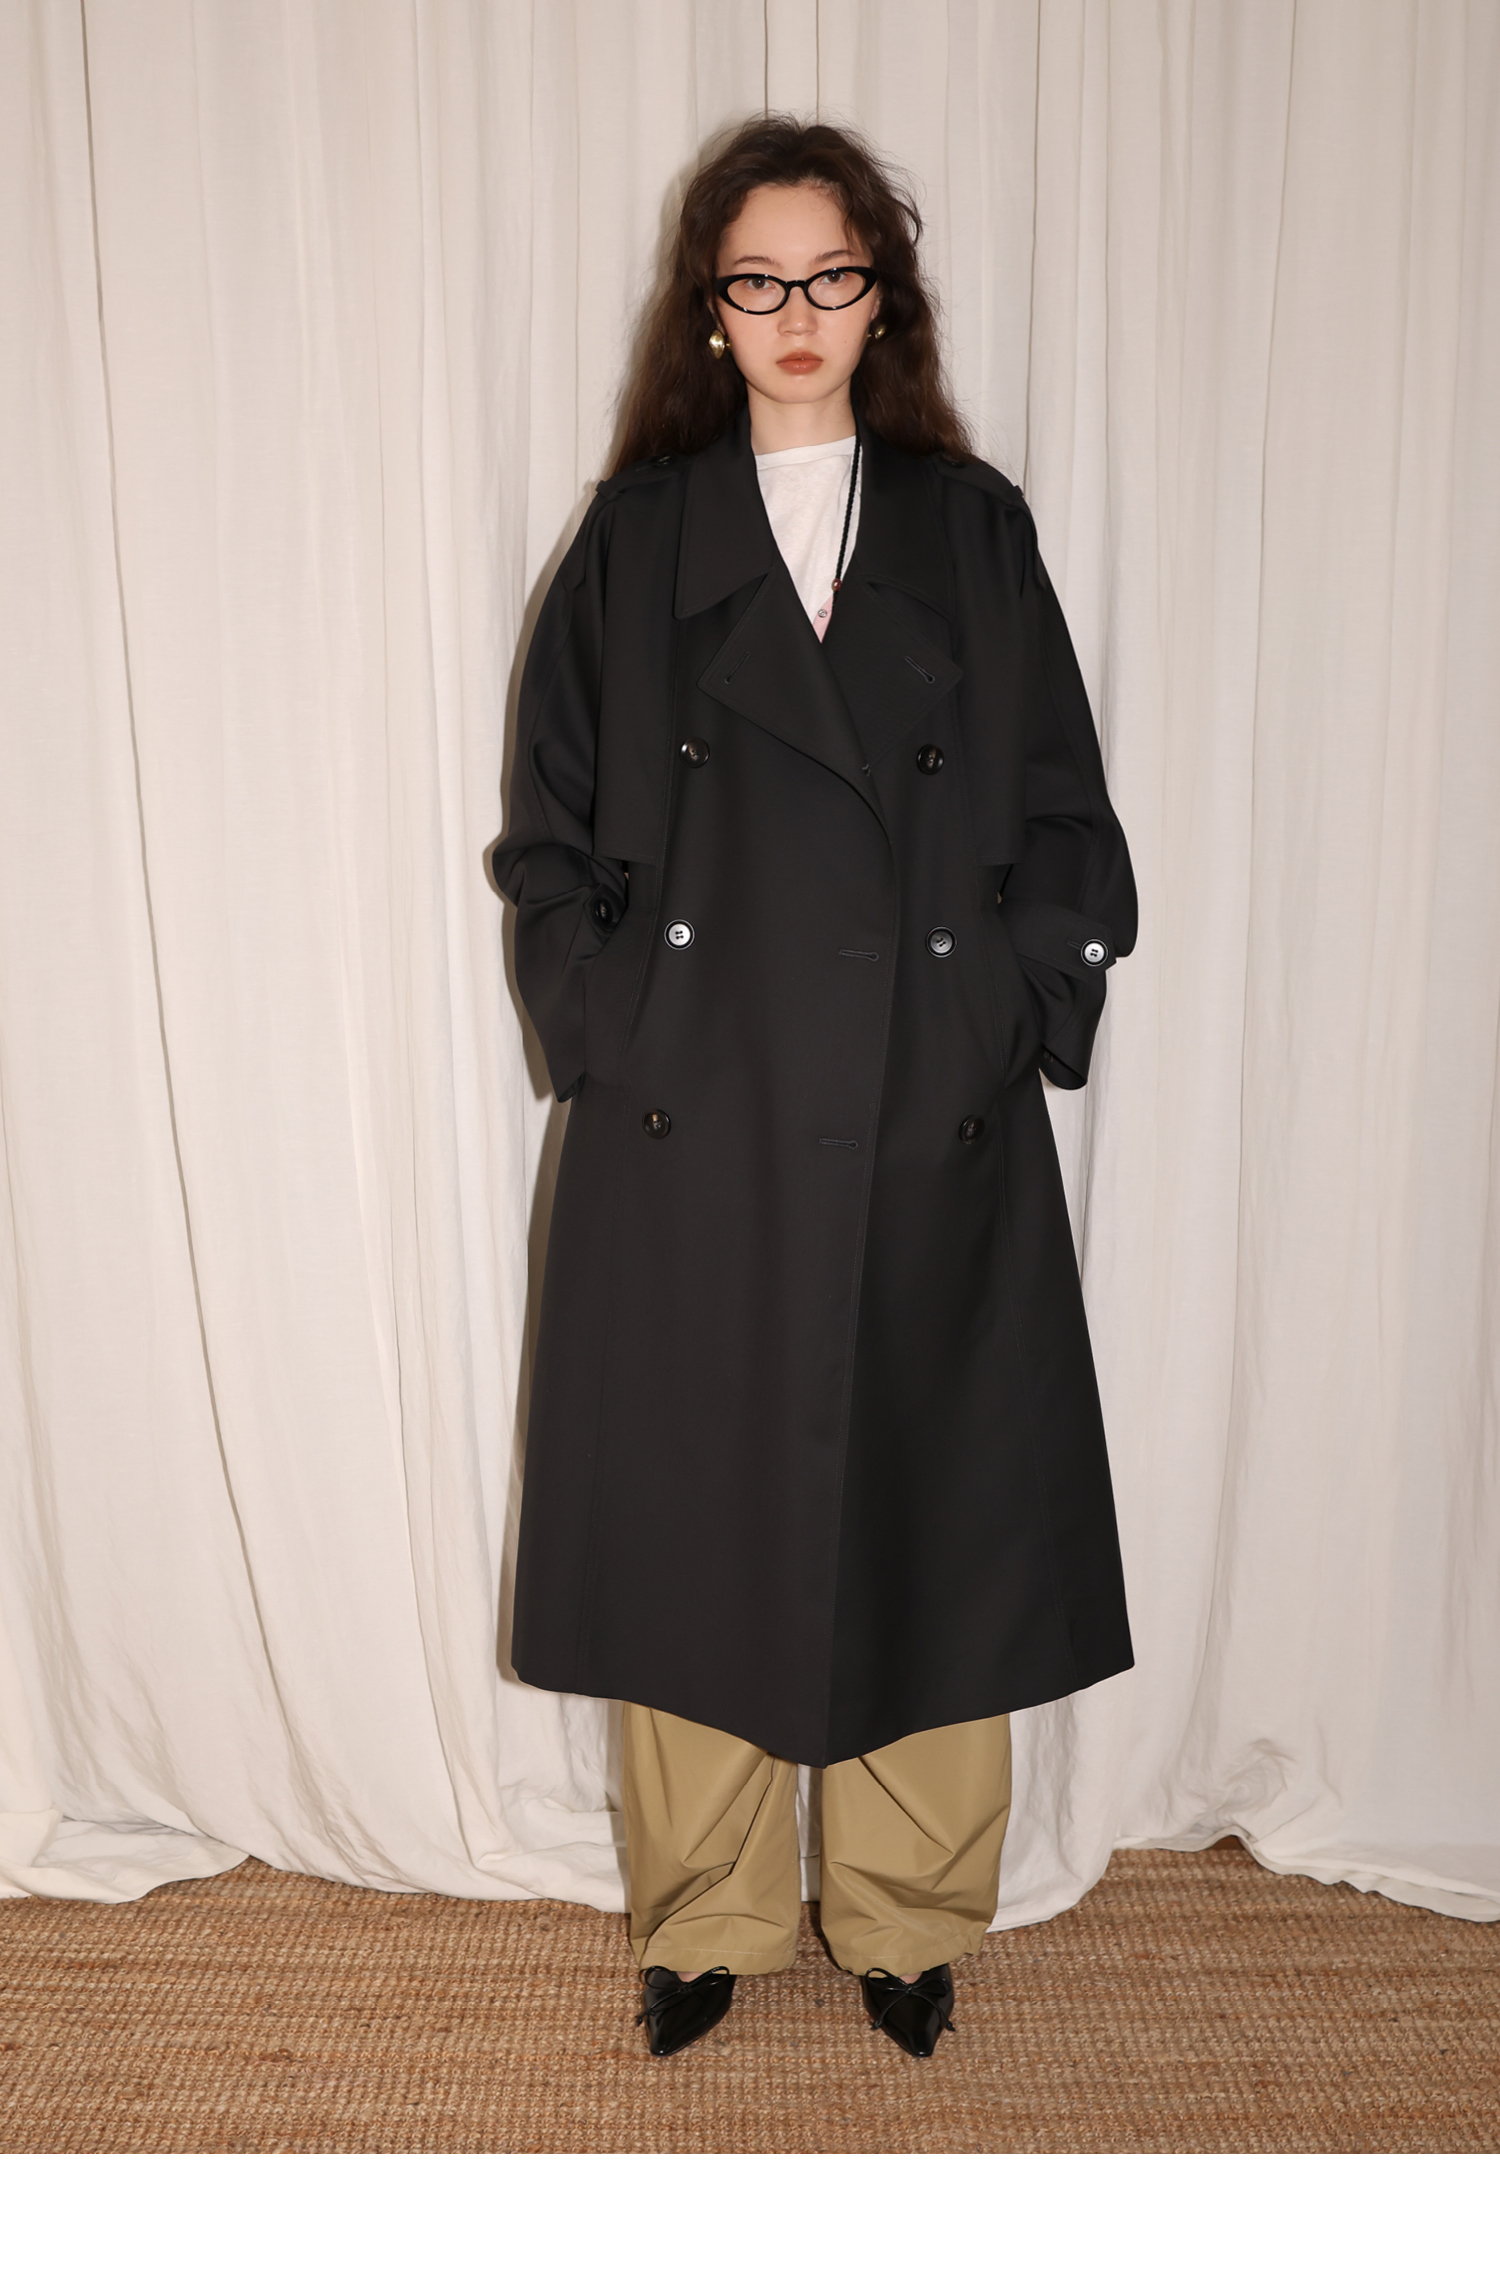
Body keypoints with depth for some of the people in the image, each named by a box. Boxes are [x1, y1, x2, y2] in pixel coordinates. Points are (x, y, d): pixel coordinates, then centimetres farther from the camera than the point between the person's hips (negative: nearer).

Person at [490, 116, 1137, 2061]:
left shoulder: (974, 531, 9)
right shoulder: (635, 538, 7)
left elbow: (1064, 825, 8)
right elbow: (551, 834, 6)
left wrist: (1016, 1022, -3)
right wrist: (616, 1034, -4)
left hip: (934, 1130, 1)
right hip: (694, 1127, 0)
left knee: (928, 1513, 7)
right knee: (697, 1518, 7)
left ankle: (909, 1915, 29)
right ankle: (706, 1917, 29)